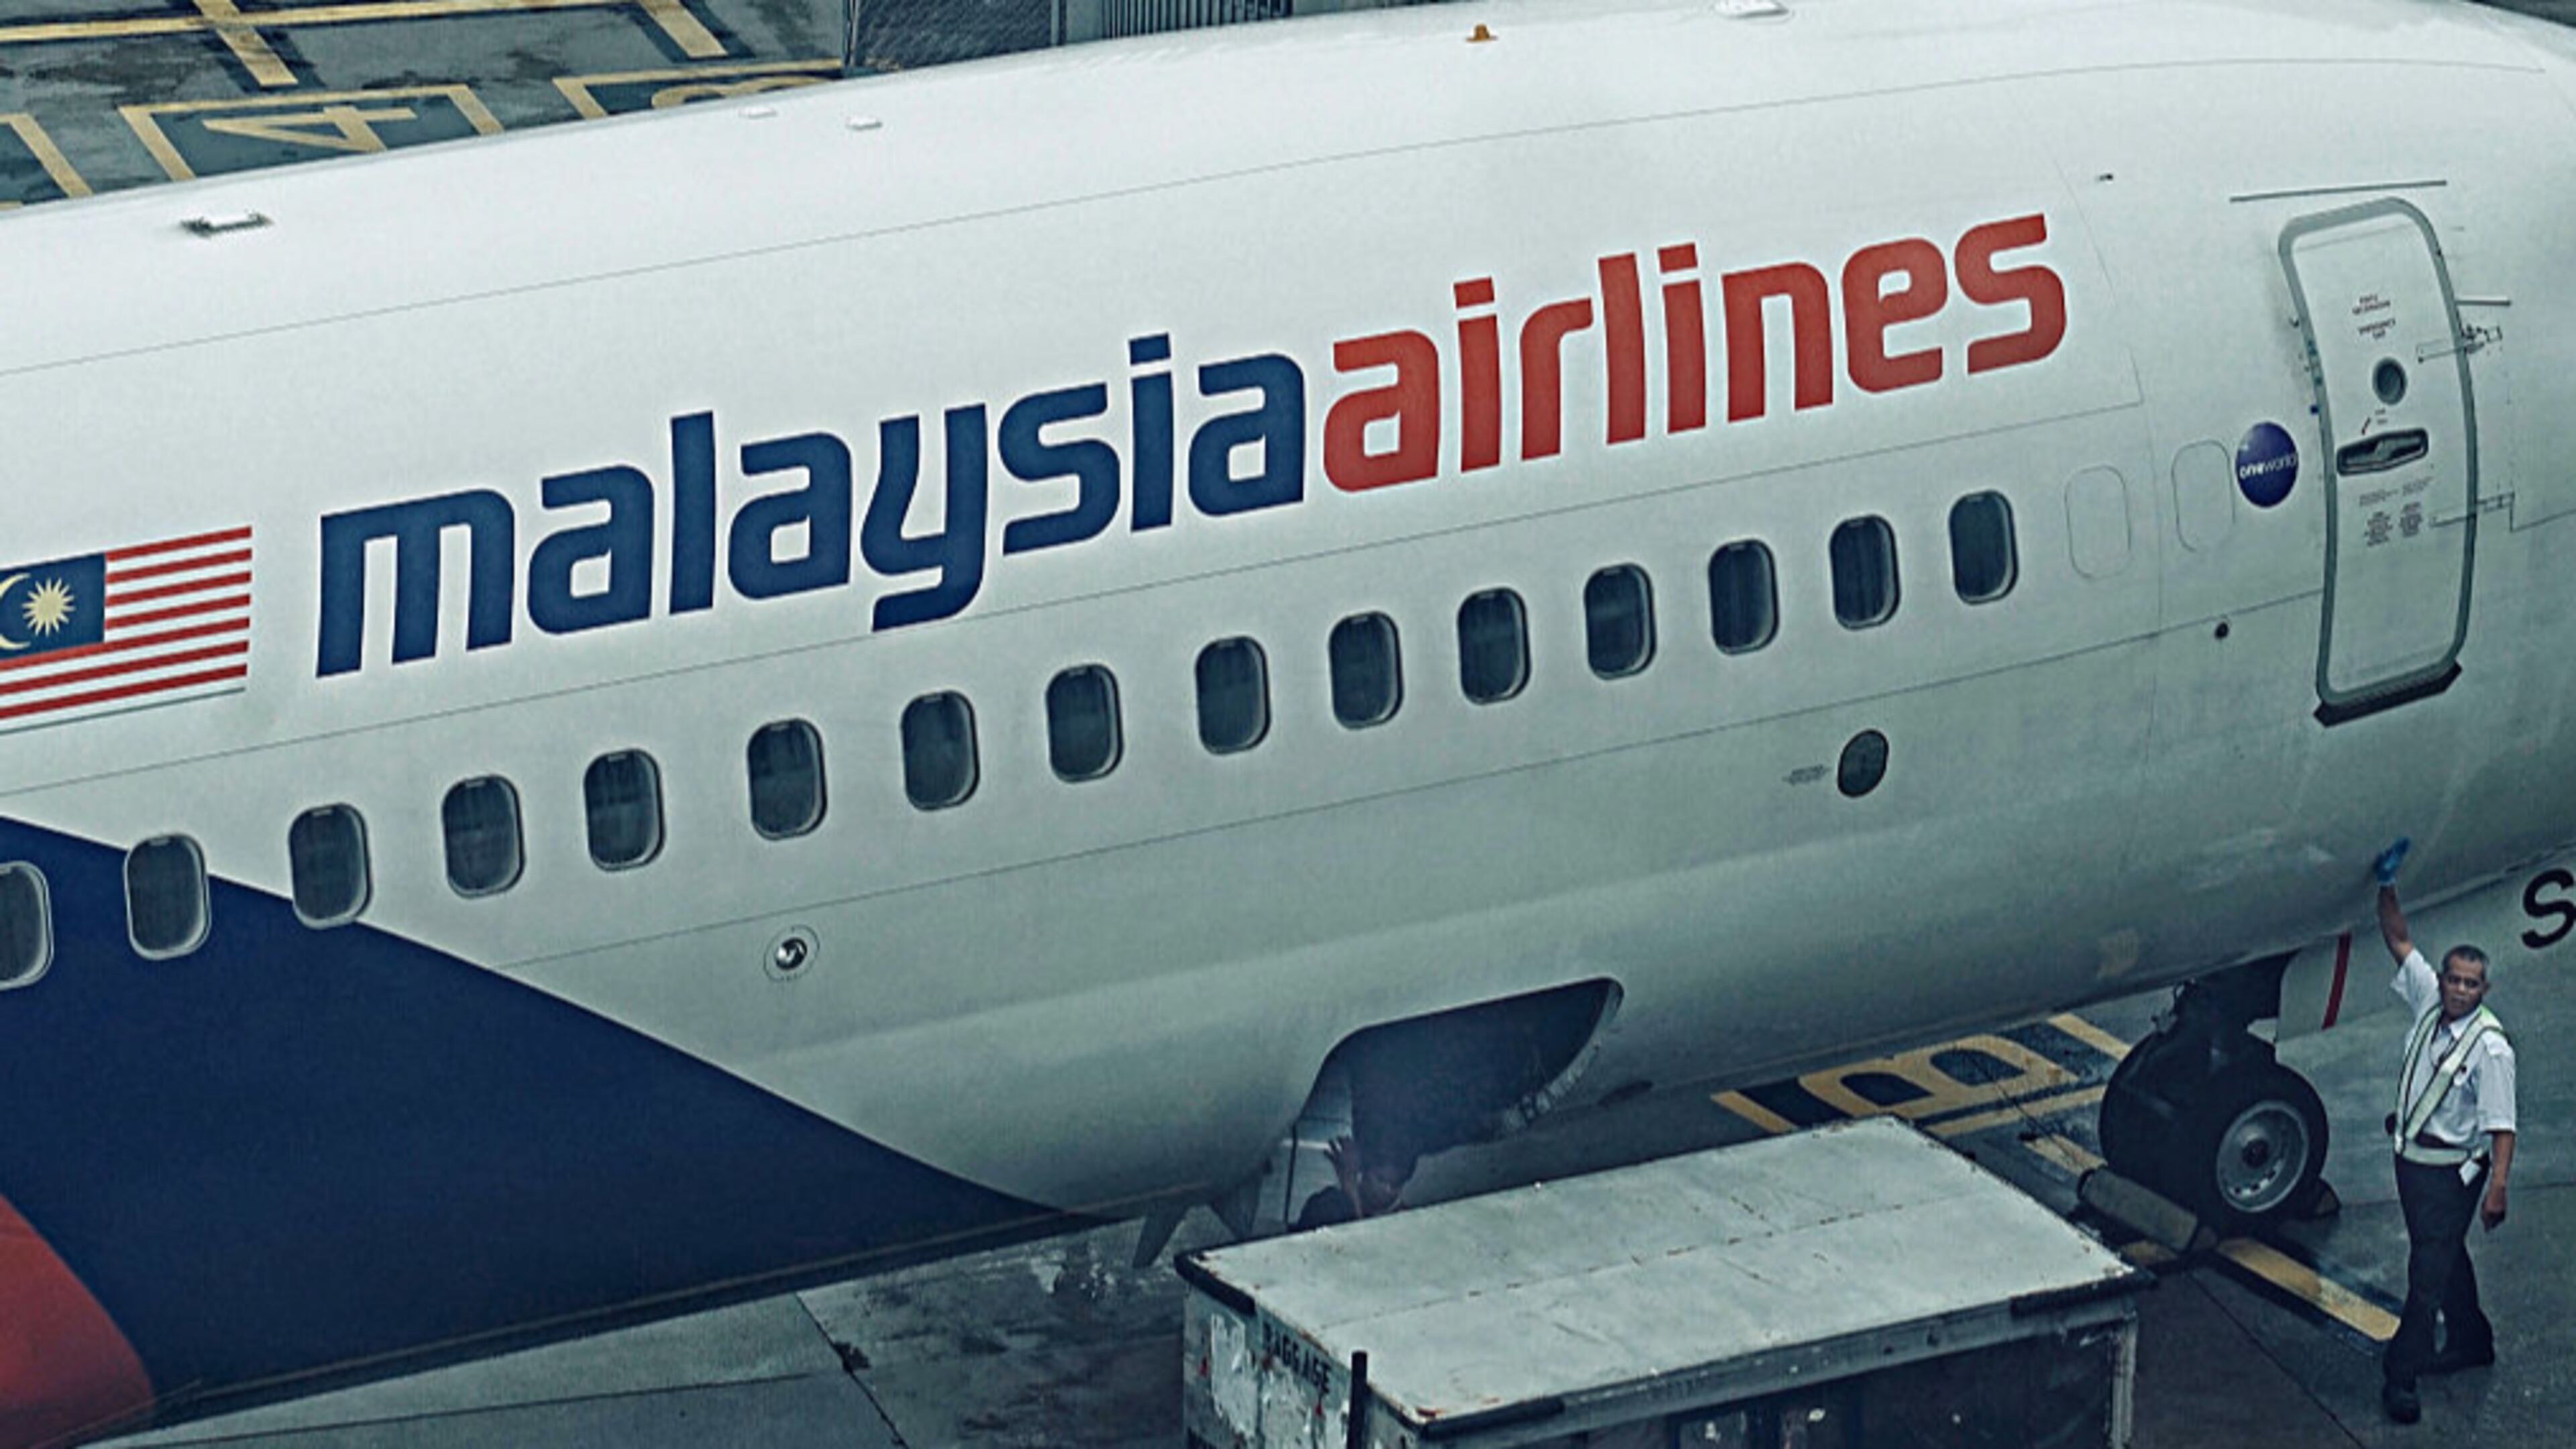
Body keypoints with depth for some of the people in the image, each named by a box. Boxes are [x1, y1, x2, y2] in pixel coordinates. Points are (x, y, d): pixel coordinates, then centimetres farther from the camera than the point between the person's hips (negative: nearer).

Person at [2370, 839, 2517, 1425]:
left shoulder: (2490, 1046, -20)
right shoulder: (2429, 1003, -1)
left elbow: (2502, 1125, -21)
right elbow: (2400, 942, 7)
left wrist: (2497, 1188, -26)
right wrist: (2387, 888, -3)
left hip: (2451, 1169, -8)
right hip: (2411, 1156, 8)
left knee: (2430, 1269, -4)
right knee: (2445, 1255, 22)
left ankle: (2401, 1374, -2)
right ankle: (2471, 1341, 39)